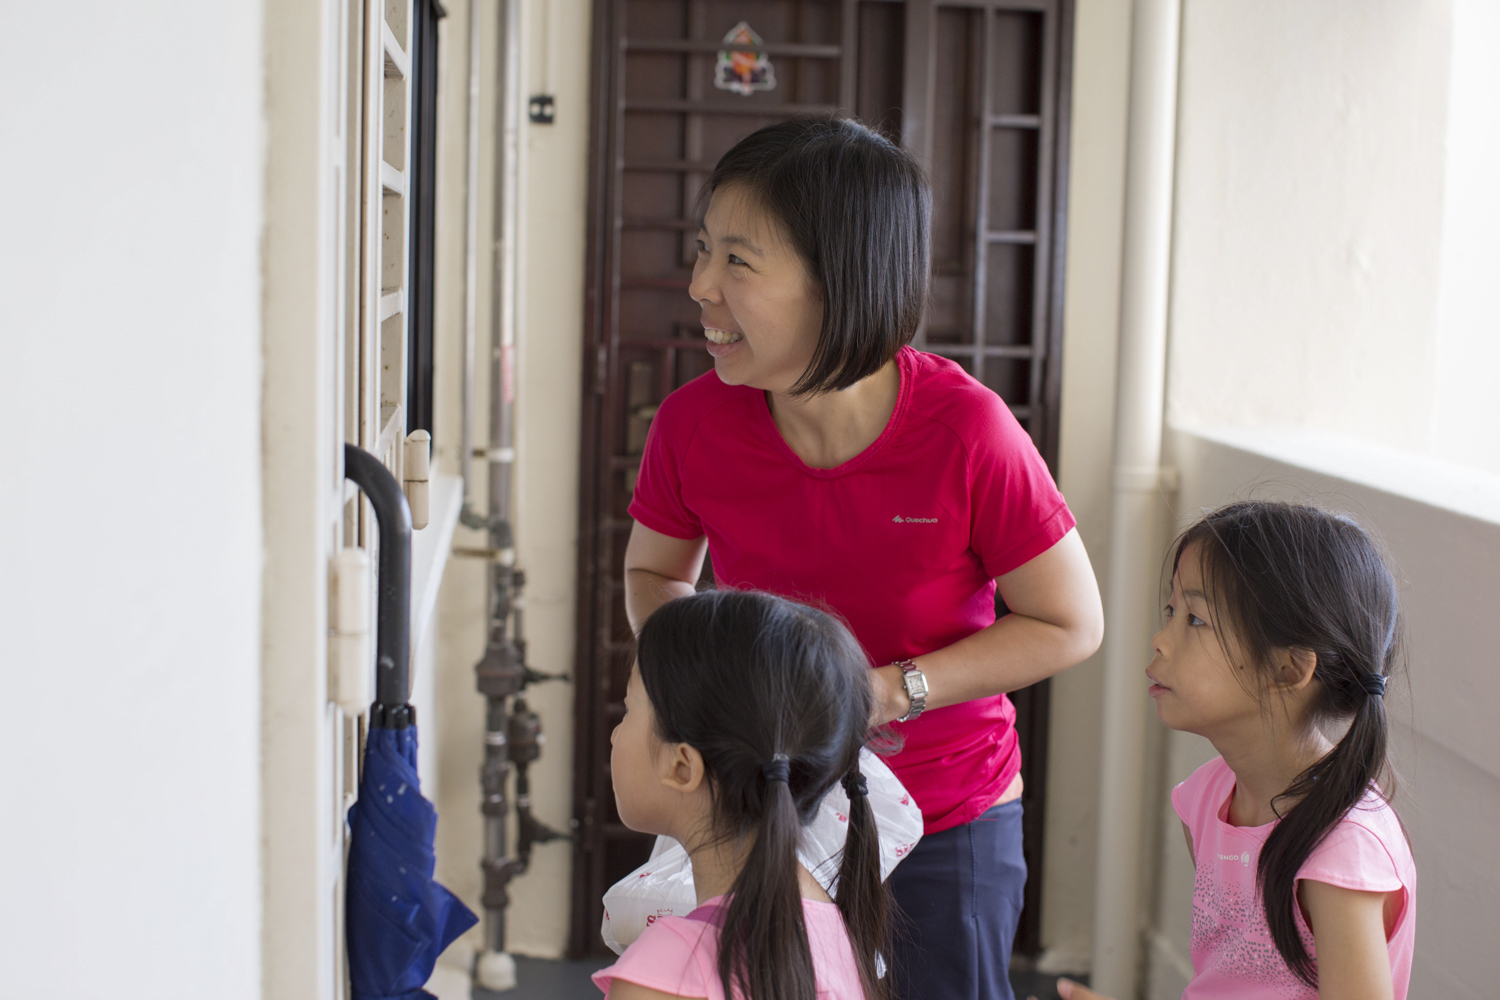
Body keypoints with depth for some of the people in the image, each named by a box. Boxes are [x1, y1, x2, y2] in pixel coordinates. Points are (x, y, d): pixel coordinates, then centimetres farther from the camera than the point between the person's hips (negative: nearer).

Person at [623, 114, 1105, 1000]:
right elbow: (655, 575, 6)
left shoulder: (966, 430, -24)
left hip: (947, 829, -2)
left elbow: (1072, 624, -13)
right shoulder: (695, 424, -14)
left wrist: (890, 691, -22)